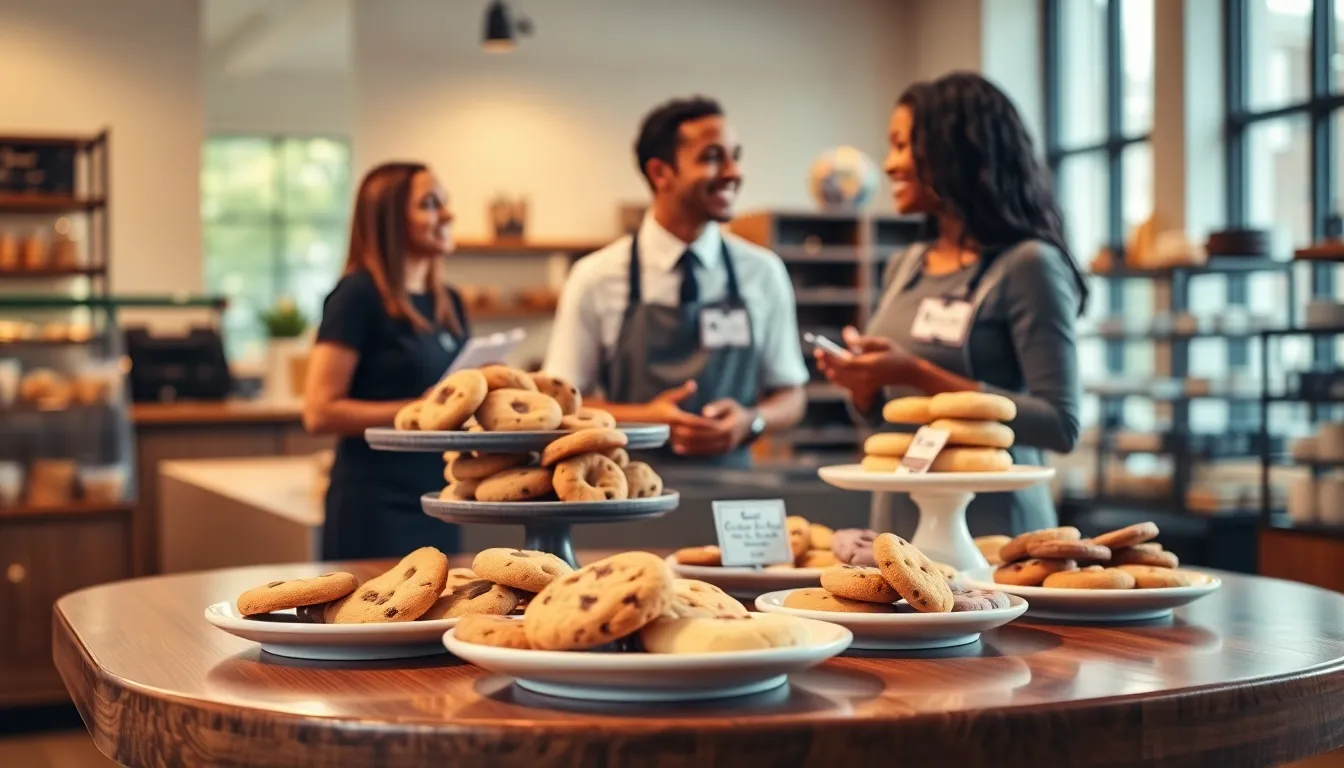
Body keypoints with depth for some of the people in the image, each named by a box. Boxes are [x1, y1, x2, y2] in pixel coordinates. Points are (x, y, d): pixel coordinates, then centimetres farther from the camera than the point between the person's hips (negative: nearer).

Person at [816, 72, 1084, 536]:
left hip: (990, 529, -6)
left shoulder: (1027, 265, -12)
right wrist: (863, 383, -5)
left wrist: (920, 376, -20)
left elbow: (1061, 426, -17)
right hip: (899, 520, 6)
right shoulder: (904, 267, 9)